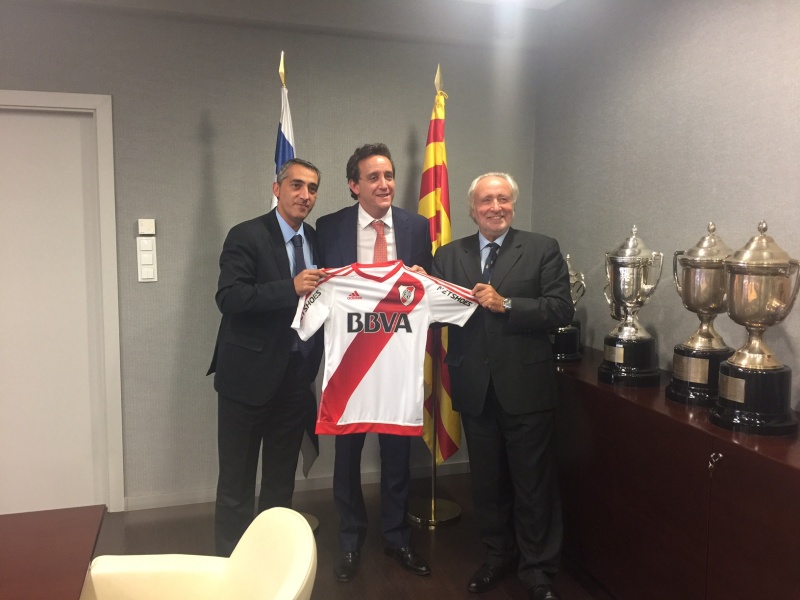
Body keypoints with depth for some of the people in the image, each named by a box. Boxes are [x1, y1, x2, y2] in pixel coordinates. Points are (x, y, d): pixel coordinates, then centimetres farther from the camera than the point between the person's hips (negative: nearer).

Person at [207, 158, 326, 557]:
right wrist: (291, 288, -30)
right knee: (237, 479, 6)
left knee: (282, 477, 18)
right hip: (250, 375, -6)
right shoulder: (247, 236, -9)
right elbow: (228, 298, -21)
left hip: (297, 377, 6)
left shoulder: (316, 241, 9)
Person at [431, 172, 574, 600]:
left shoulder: (543, 250, -1)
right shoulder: (448, 255, 8)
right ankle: (497, 555, 36)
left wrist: (505, 304, -19)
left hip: (525, 386, -3)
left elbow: (561, 309, -10)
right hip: (475, 388, 3)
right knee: (487, 480, 17)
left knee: (533, 484, 7)